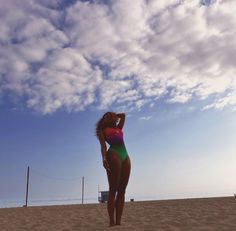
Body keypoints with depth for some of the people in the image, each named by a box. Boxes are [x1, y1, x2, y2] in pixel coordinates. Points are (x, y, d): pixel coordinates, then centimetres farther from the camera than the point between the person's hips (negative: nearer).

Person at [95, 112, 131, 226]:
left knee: (121, 190, -2)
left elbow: (123, 115, 41)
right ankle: (112, 222, -10)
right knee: (113, 189, -10)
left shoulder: (118, 128, 28)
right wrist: (104, 158, -15)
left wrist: (115, 116, 37)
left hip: (125, 156, 6)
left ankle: (118, 221, -2)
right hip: (113, 155, -6)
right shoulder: (103, 129, 13)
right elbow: (103, 145, -1)